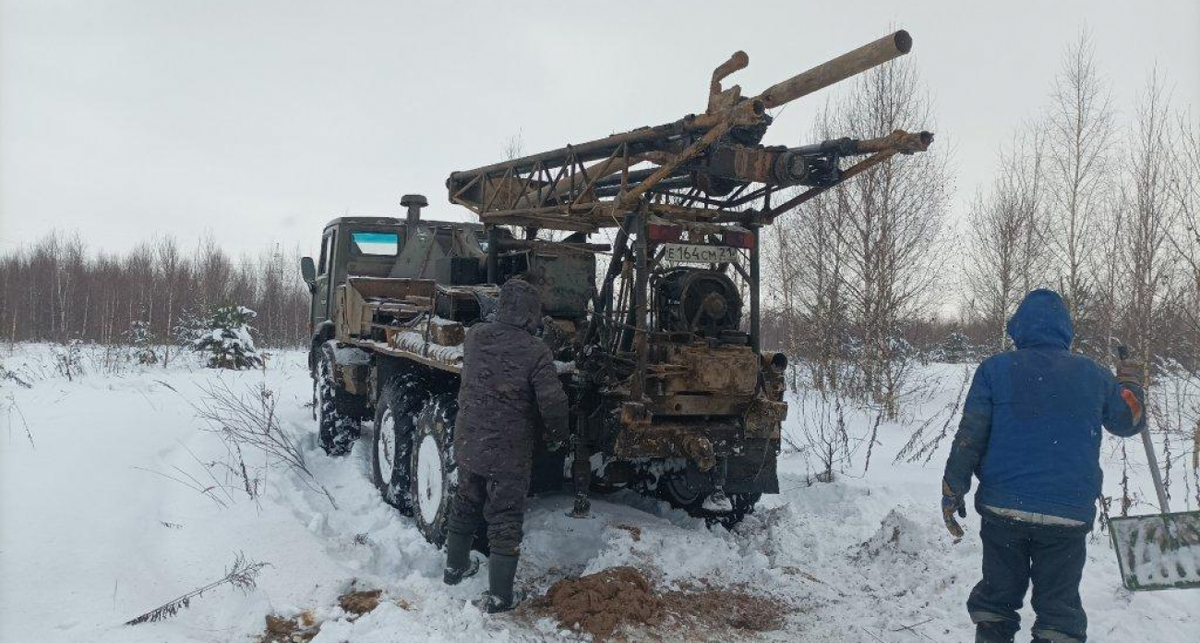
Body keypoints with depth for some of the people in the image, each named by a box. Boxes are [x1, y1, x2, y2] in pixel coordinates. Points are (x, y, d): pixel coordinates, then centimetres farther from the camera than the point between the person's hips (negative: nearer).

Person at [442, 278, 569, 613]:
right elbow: (553, 401, -19)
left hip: (467, 444, 5)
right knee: (505, 522, 7)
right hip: (508, 453, -5)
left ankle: (455, 567, 42)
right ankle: (498, 596, 12)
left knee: (465, 507, 25)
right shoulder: (535, 351, -20)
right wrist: (557, 434, -2)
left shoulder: (475, 336, -5)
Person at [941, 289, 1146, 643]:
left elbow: (969, 437, -7)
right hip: (1069, 514, 1)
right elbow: (1129, 421, 17)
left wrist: (952, 491, -1)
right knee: (1059, 607, 11)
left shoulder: (995, 369, -3)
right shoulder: (1094, 375, 2)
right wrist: (1130, 382, 36)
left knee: (997, 598, 15)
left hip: (1003, 508, 0)